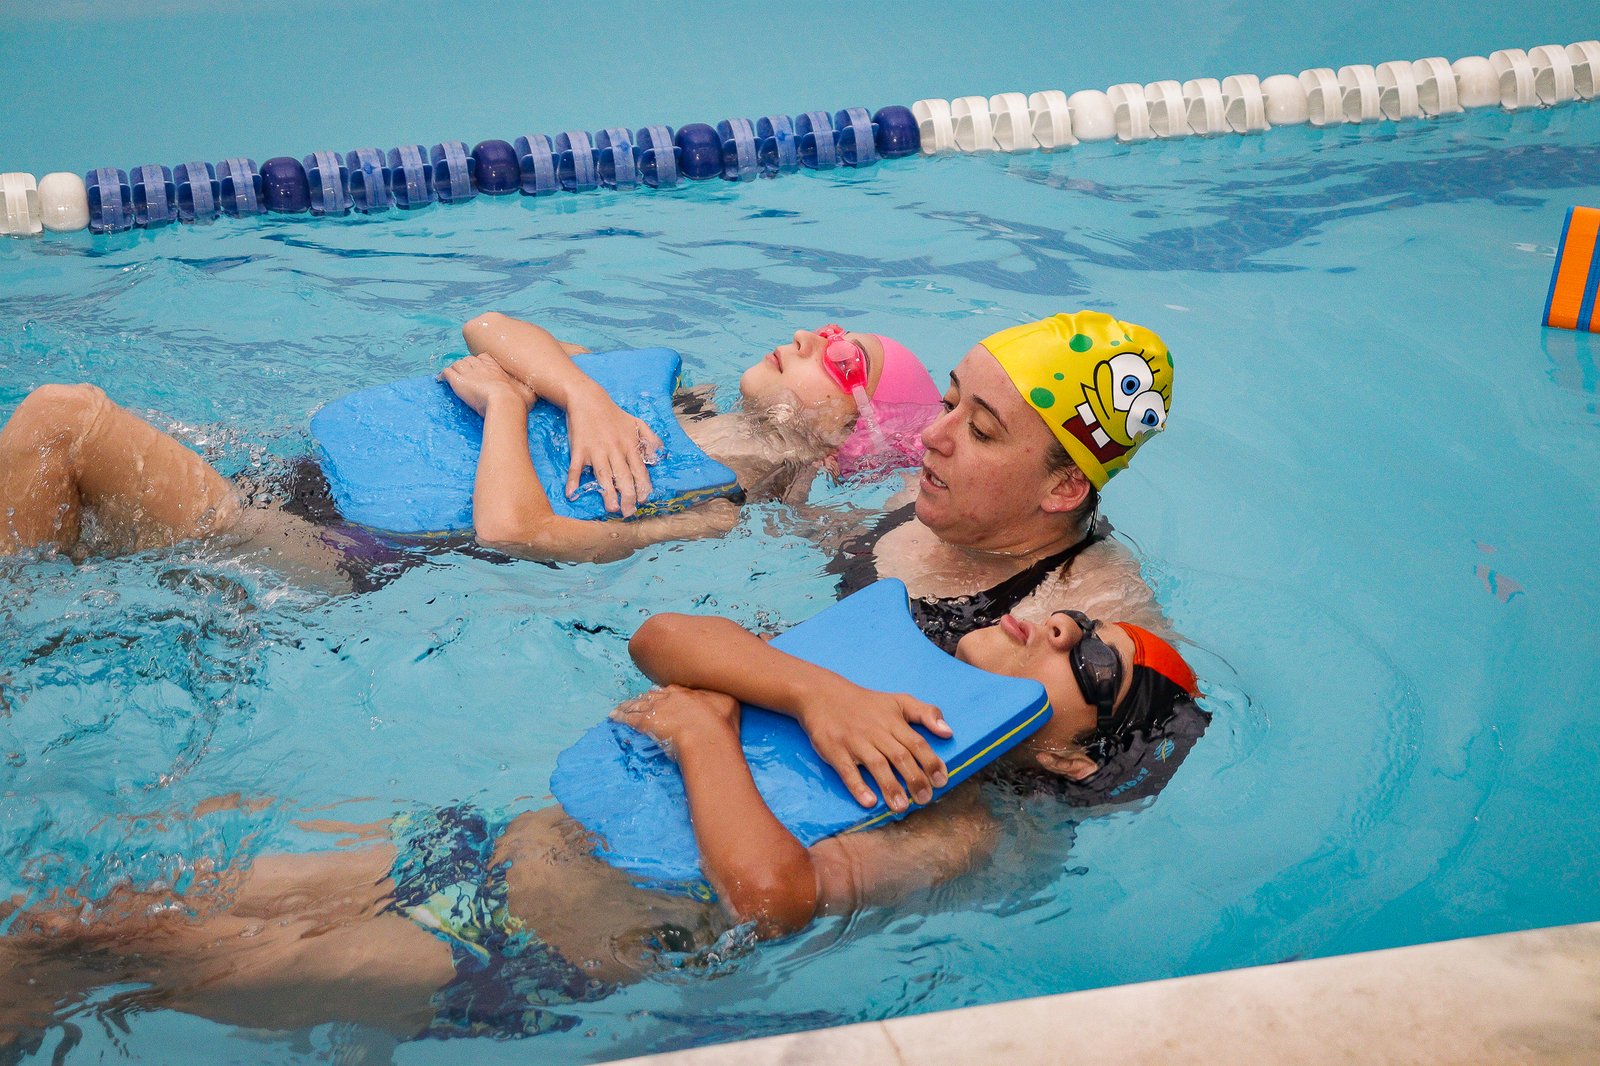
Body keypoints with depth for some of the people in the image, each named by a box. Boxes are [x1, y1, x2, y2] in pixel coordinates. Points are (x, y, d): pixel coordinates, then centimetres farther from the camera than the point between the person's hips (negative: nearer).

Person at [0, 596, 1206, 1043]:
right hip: (494, 843, 6)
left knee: (183, 956, -10)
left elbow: (770, 890, -31)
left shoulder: (960, 834, -11)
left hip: (525, 961, -6)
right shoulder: (893, 686, 9)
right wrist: (810, 686, -18)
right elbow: (659, 637, -1)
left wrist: (707, 730, -16)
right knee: (126, 910, 0)